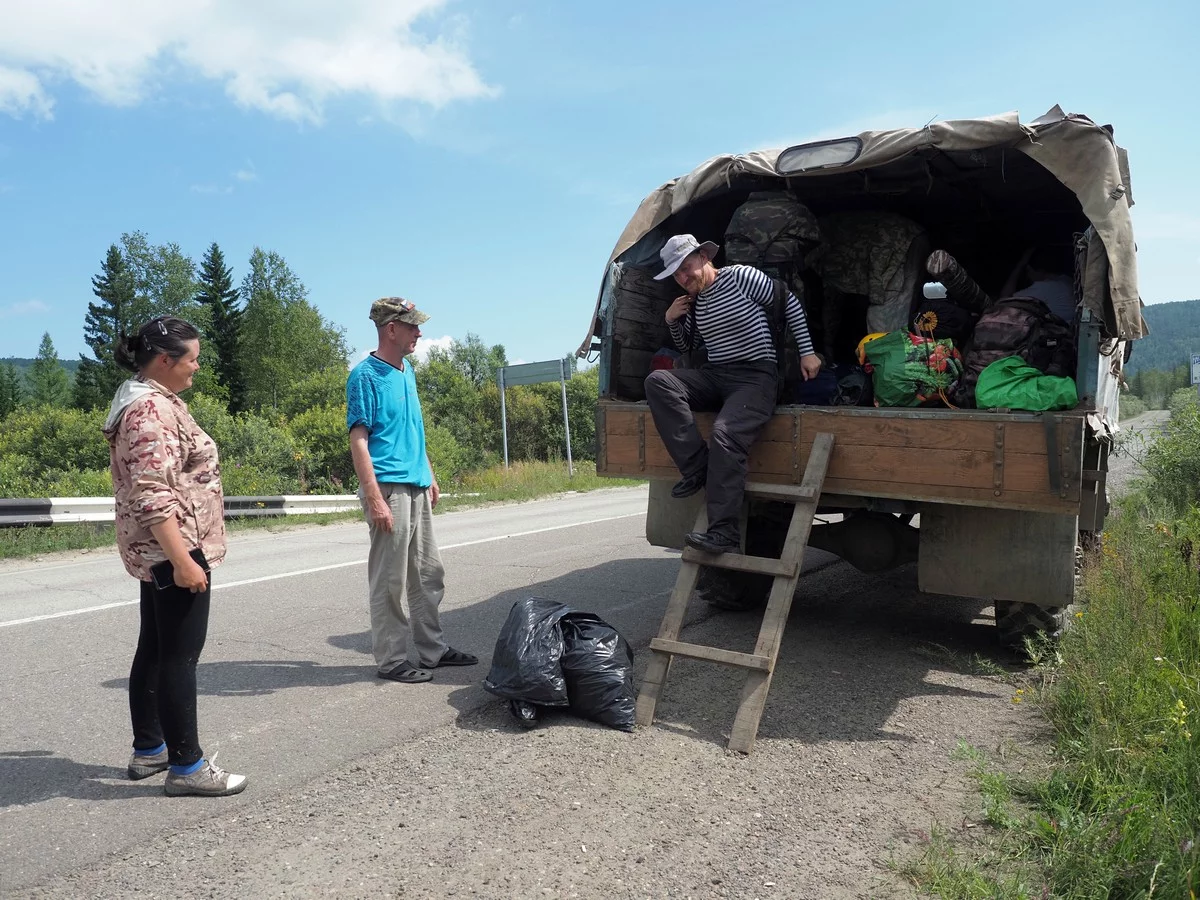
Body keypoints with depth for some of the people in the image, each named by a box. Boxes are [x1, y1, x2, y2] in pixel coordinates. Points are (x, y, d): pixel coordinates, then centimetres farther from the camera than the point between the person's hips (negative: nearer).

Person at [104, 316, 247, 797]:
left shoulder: (148, 399, 14)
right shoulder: (151, 408, -20)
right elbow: (152, 495, -27)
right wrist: (182, 559, -27)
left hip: (158, 551, 11)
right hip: (172, 549, -11)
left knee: (154, 649, 16)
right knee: (179, 655, -4)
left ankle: (148, 748, 28)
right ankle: (186, 766, 4)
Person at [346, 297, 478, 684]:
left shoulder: (406, 371, 15)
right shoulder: (366, 376, -10)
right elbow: (359, 440, -15)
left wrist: (430, 476, 21)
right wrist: (374, 498, -21)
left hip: (417, 487, 9)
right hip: (389, 488, -9)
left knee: (429, 575, 15)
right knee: (390, 581, 0)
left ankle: (431, 648, 26)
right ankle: (392, 660, 11)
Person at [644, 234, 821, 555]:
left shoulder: (741, 276, -5)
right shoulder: (693, 301, 14)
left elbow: (791, 306, 2)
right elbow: (687, 346, 28)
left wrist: (807, 352, -1)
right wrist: (672, 321, 8)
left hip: (755, 376, -7)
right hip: (714, 376, 7)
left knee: (725, 435, -32)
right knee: (657, 381, -18)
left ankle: (724, 532, -29)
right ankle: (697, 468, -23)